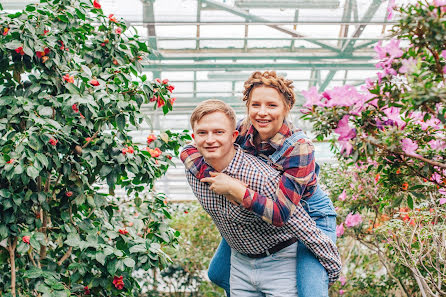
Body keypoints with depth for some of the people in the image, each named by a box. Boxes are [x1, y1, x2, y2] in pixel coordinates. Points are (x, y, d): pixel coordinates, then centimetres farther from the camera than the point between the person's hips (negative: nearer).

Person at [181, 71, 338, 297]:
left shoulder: (299, 149, -32)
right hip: (256, 216, 5)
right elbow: (190, 150, -16)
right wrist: (211, 176, -33)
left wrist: (234, 189, -40)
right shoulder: (244, 130, -16)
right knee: (218, 274, 11)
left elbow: (281, 213, -36)